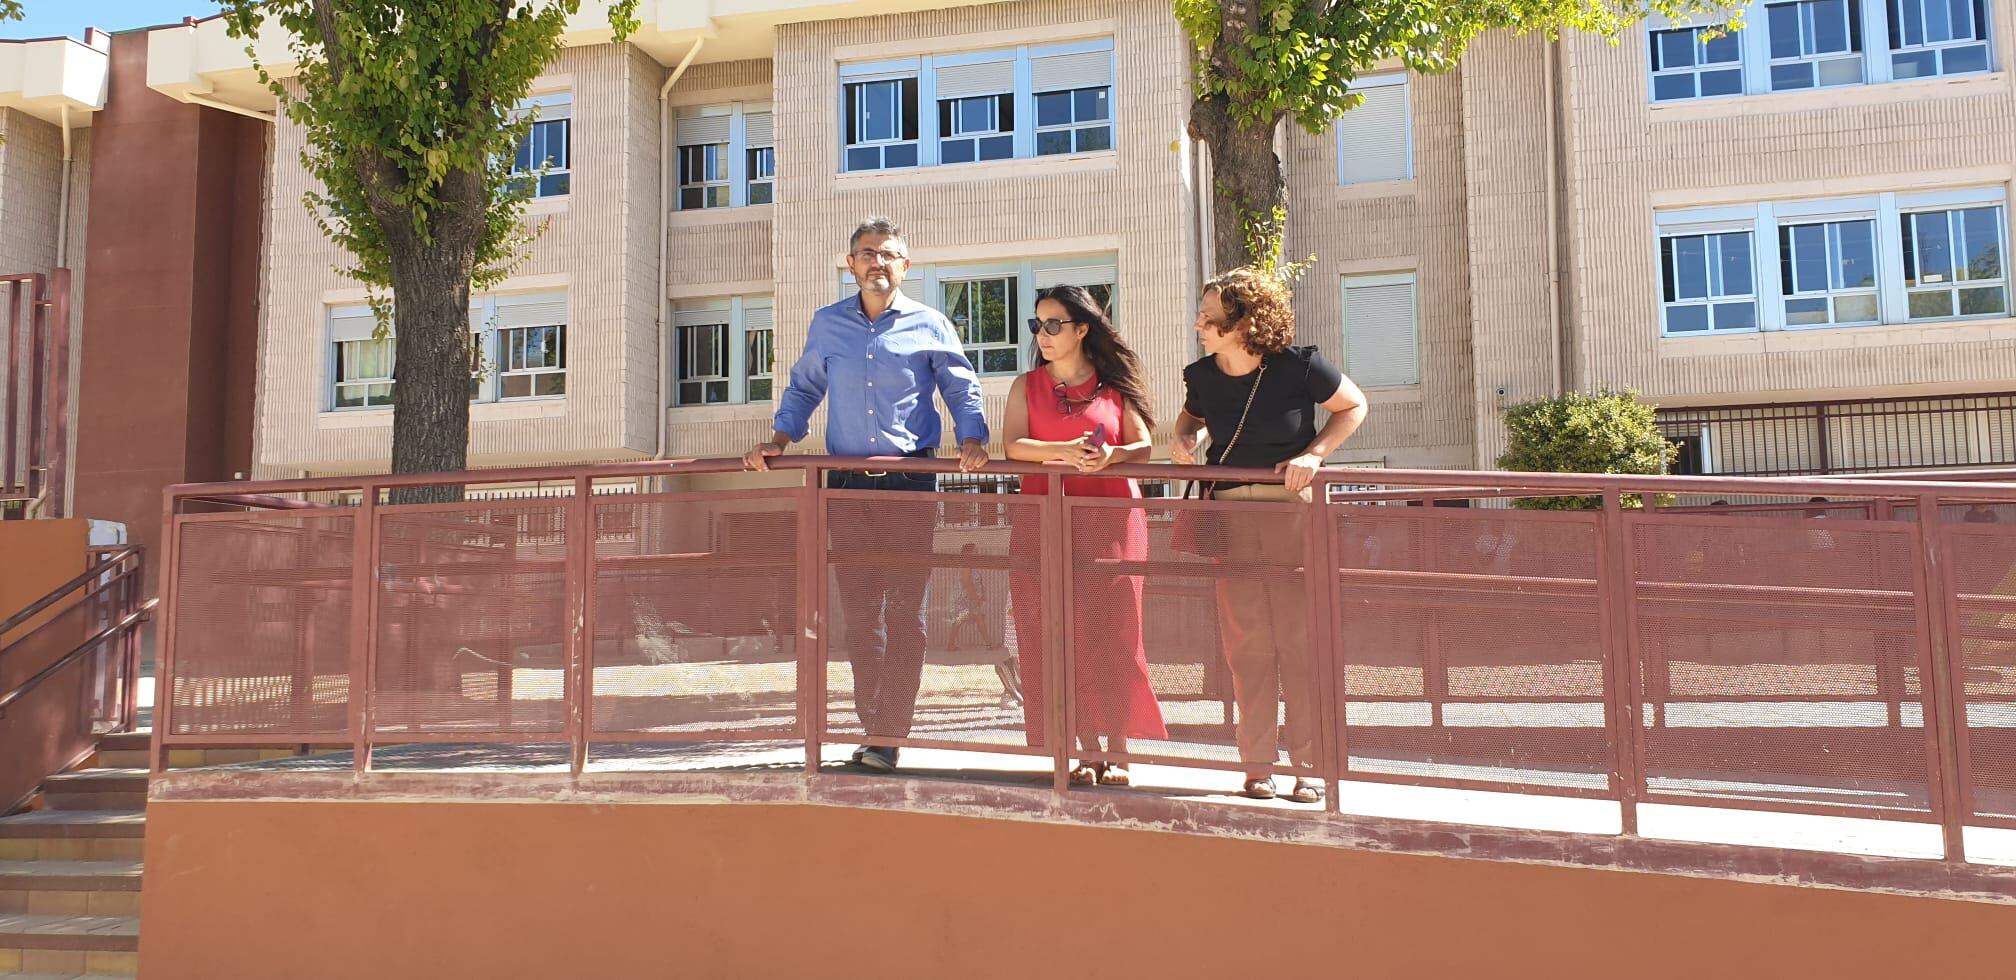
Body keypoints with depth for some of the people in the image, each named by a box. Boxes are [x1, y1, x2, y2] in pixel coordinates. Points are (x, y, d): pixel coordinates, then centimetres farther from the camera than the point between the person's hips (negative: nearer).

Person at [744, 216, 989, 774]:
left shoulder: (930, 326, 5)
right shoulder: (827, 325, 12)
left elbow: (964, 390, 9)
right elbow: (803, 388, 22)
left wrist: (973, 439, -9)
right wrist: (780, 439, 7)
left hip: (911, 482, -2)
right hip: (847, 484, 3)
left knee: (905, 611, -5)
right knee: (858, 612, 5)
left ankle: (888, 735, 1)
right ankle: (874, 728, 16)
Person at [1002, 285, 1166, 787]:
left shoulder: (1115, 384, 9)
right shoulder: (1026, 386, 11)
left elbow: (1144, 445, 5)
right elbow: (1013, 444, -3)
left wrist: (1112, 456, -16)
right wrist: (1064, 451, -20)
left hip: (1111, 519, -1)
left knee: (1110, 633, -3)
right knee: (1062, 635, -1)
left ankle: (1116, 750, 6)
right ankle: (1087, 749, 7)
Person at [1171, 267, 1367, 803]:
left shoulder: (1297, 365, -11)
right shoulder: (1202, 375, -1)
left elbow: (1354, 406, 2)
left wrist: (1313, 454, -11)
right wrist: (1185, 438, -2)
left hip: (1293, 508, -3)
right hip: (1230, 512, 3)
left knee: (1300, 637, -3)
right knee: (1246, 641, 4)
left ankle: (1311, 764, 8)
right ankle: (1259, 764, 14)